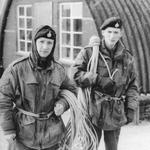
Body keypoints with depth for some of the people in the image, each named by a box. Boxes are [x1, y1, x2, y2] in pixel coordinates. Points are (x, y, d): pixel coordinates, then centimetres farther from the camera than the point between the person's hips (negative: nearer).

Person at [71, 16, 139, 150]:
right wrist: (99, 80, -20)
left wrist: (131, 108, 2)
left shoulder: (127, 58, 8)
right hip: (93, 111, -3)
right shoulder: (89, 52, -3)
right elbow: (75, 73, -12)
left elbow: (133, 85, 11)